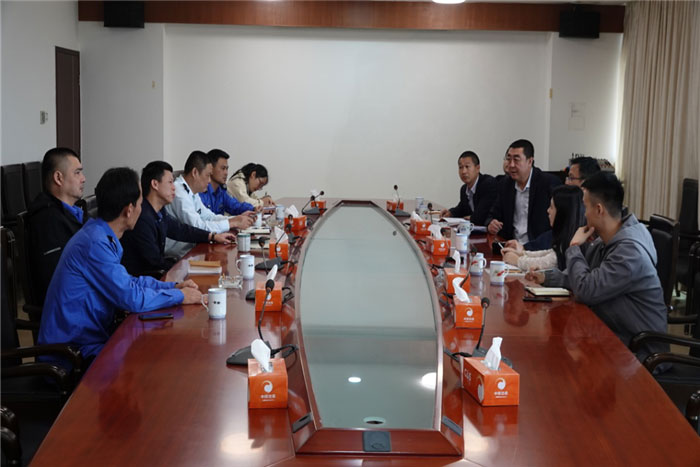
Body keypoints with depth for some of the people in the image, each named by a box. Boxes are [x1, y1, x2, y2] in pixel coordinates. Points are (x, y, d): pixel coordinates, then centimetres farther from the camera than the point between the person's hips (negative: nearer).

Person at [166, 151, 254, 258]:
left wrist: (237, 218, 4)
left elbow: (209, 216, 19)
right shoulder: (179, 194, -19)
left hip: (189, 247, 9)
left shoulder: (191, 192, 12)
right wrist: (233, 223, -16)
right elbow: (197, 227, -24)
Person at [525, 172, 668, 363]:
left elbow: (586, 291, -25)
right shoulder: (604, 241, 5)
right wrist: (547, 277, 6)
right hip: (613, 336, 8)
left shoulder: (629, 250, -25)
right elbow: (586, 277, 20)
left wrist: (574, 247, -12)